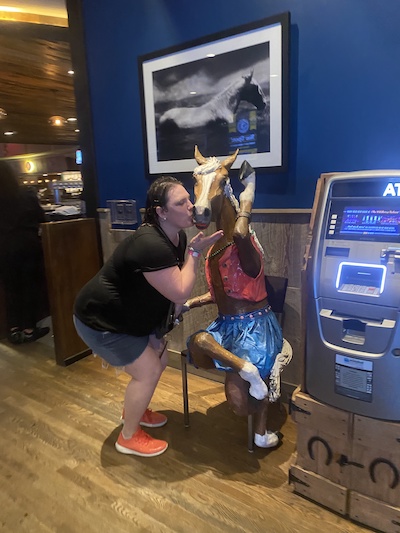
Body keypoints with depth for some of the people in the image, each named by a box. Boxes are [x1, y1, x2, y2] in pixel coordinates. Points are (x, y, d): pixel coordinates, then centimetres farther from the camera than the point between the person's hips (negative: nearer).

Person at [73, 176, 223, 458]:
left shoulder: (178, 236, -4)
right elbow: (180, 292, -32)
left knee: (160, 359, 15)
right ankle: (128, 437, 19)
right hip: (100, 320, -9)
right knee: (148, 371, -5)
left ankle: (135, 410, 41)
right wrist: (196, 252, -28)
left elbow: (175, 286, 5)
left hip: (131, 315, 9)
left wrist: (164, 327, -2)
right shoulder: (150, 245, -35)